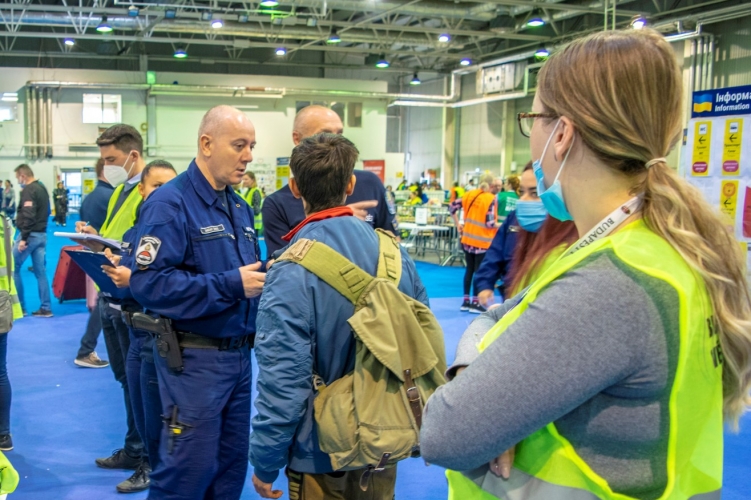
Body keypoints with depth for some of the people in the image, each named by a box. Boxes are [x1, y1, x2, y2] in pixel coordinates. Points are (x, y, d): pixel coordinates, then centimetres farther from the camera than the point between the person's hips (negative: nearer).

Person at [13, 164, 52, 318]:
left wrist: (23, 238, -23)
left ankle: (19, 307, 7)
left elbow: (28, 216, -23)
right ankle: (45, 308, 6)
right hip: (42, 235, 8)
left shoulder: (28, 190, -14)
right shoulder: (42, 189, 14)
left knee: (13, 268, 4)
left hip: (30, 235, -8)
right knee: (41, 272, 8)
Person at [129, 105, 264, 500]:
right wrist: (229, 285, -24)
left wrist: (265, 277, -1)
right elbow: (148, 282, -23)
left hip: (239, 353, 8)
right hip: (194, 357, -8)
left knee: (232, 464, 16)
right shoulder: (169, 203, -14)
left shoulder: (239, 207, 12)